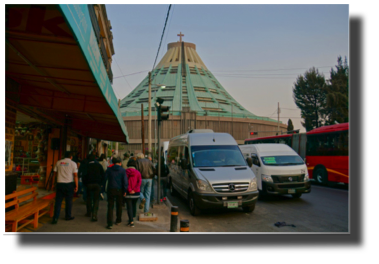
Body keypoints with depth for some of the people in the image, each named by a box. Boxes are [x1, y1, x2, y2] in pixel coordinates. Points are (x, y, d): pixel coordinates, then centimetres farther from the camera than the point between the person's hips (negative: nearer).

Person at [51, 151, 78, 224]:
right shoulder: (73, 163, -3)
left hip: (59, 183, 2)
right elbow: (75, 175, -7)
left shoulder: (58, 162, 6)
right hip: (69, 184, -2)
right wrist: (76, 186, -2)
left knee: (58, 201, 5)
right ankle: (68, 216, 22)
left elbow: (55, 173, 9)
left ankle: (55, 218, 1)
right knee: (68, 200, 11)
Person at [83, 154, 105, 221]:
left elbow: (84, 176, 0)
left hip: (89, 184, 0)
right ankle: (94, 214, -11)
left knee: (89, 198, 19)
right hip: (97, 184, 0)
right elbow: (102, 175, 4)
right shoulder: (99, 165, 3)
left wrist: (84, 183, 11)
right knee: (96, 199, 1)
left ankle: (89, 213, 28)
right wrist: (102, 184, 9)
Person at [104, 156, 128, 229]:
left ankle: (110, 223, -4)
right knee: (119, 205, 17)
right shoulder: (123, 170, -5)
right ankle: (118, 221, 28)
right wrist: (125, 190, -3)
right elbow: (125, 181, -9)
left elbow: (104, 179, 1)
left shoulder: (109, 170, 1)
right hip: (119, 190, 0)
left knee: (110, 207, 4)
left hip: (111, 190, 0)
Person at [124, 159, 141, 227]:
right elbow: (139, 181, -11)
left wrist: (129, 190, -12)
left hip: (128, 192, -2)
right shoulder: (137, 172, 0)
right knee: (134, 204, 21)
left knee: (129, 206, 2)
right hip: (136, 192, 2)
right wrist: (134, 190, -13)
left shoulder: (125, 172, -4)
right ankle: (132, 218, 32)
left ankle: (131, 222, -4)